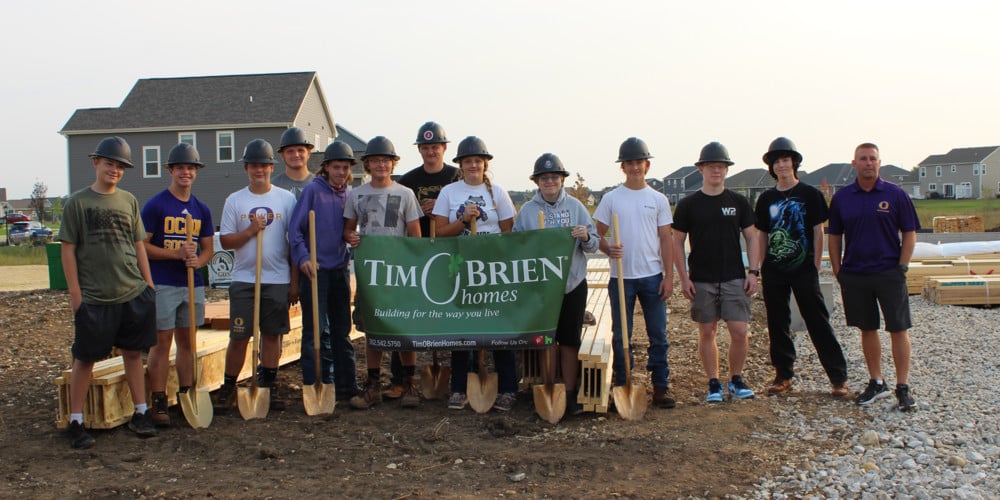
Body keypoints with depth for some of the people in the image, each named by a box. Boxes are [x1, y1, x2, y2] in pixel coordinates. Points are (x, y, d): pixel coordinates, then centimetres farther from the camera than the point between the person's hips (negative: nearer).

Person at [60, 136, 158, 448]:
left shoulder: (129, 201, 10)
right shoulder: (78, 202, -2)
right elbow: (68, 250, -3)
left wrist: (148, 285, 10)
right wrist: (75, 293, -7)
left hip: (134, 294, 4)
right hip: (93, 297, -4)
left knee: (134, 353, 10)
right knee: (84, 359, 4)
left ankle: (140, 414, 20)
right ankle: (76, 422, 15)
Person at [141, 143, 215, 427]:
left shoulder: (201, 209, 11)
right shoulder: (155, 205, -4)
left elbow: (208, 247, 15)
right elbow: (141, 246, -8)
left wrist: (198, 260, -8)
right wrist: (177, 254, -19)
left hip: (193, 285, 5)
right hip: (163, 285, -5)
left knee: (187, 342, 12)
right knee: (161, 343, -3)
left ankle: (187, 398, 21)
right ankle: (158, 403, 3)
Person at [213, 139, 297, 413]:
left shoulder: (287, 198, 4)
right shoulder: (234, 200, 5)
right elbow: (225, 241, 3)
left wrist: (295, 280, 2)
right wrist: (251, 231, -14)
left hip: (277, 279, 0)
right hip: (244, 279, 0)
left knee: (272, 334, 7)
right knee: (239, 336, 1)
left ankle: (269, 386, 19)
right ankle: (228, 388, 13)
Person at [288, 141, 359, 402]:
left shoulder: (349, 194, 8)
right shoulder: (313, 190, -6)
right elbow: (295, 227, -10)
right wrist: (302, 258, -21)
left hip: (340, 268, 5)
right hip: (315, 269, -5)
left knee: (342, 329, 12)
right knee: (316, 330, -5)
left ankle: (346, 385, 21)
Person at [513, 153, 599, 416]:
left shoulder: (575, 206, 3)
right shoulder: (527, 211, 1)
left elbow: (594, 244, 4)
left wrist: (586, 238, -18)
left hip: (573, 284, 0)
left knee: (570, 340, 5)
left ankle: (570, 394, 14)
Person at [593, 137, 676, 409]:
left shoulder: (658, 199, 5)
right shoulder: (611, 199, 3)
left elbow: (665, 239, 5)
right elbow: (598, 234, 5)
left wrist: (669, 276, -2)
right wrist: (608, 248, -18)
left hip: (652, 276, 1)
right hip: (621, 277, -1)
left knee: (658, 334, 4)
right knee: (621, 335, 6)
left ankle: (661, 387, 13)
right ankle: (622, 386, 16)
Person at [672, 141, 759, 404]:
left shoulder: (739, 202, 6)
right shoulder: (688, 204, 1)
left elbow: (751, 237, 10)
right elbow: (677, 242, 3)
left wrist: (753, 271, 0)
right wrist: (684, 278, -4)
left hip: (734, 279, 1)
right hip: (701, 281, -1)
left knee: (740, 332, -3)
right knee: (707, 333, 5)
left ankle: (736, 379, 17)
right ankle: (714, 383, 17)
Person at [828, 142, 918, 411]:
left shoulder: (896, 195, -2)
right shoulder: (841, 197, 4)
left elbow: (910, 233, 1)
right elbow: (835, 236, 10)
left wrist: (902, 268, -6)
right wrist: (838, 271, 4)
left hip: (889, 273, -2)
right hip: (854, 275, 2)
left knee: (899, 329, -1)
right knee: (867, 330, 11)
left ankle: (903, 387, 9)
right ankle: (877, 383, 22)